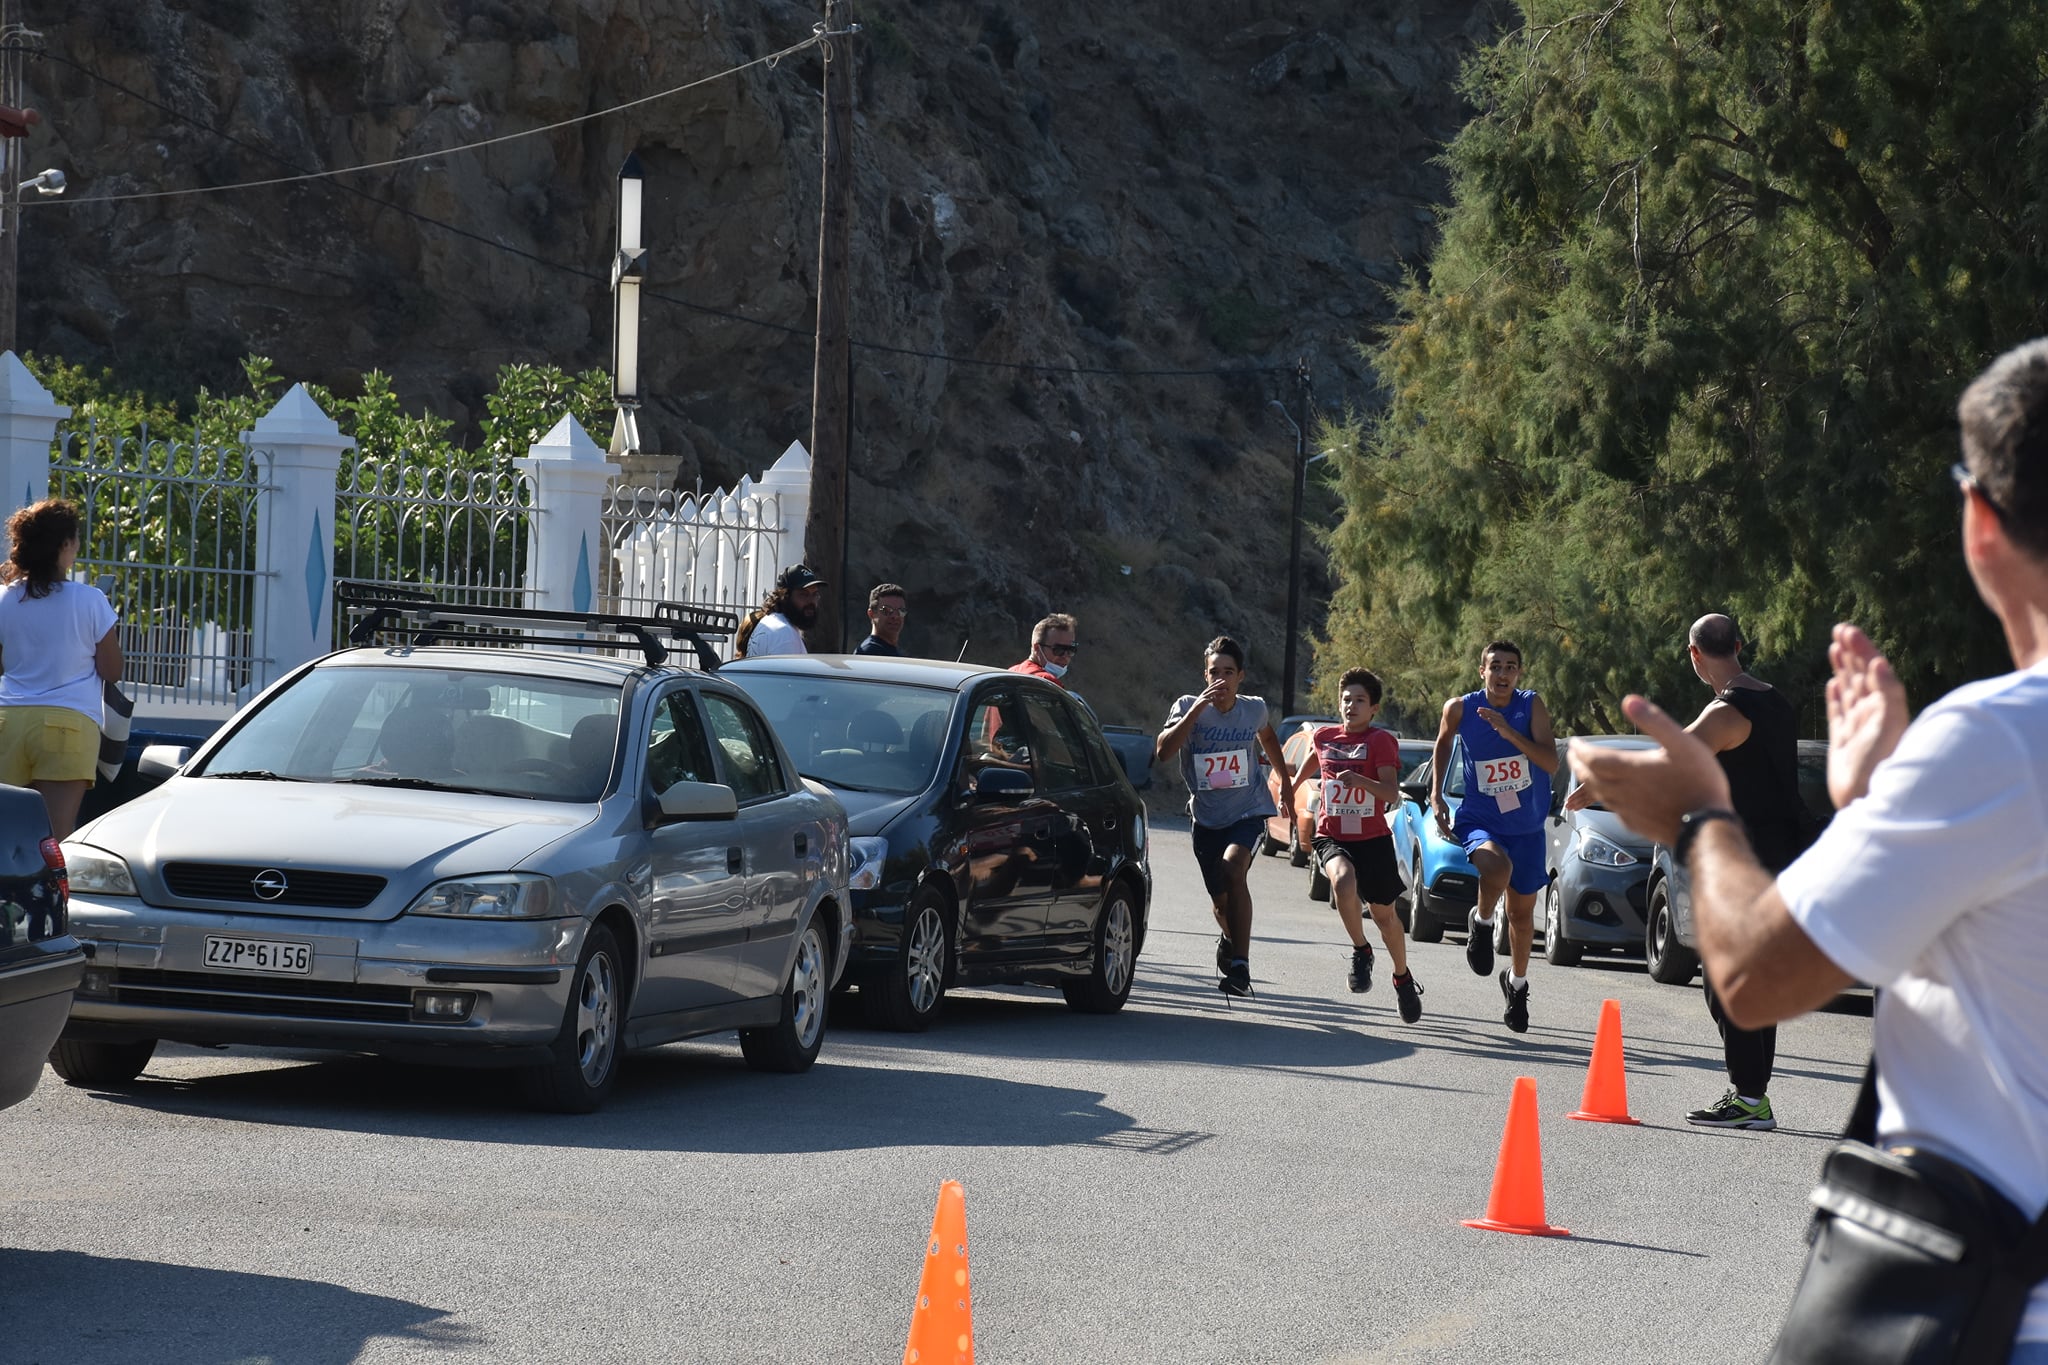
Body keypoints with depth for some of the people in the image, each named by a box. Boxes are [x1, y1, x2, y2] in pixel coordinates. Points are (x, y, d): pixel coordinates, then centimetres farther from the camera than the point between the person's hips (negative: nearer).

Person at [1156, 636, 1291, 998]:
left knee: (1232, 869, -29)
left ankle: (1240, 967, -27)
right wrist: (1197, 709, -33)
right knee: (1221, 901, 5)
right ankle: (1232, 940, 44)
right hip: (1207, 818, 1)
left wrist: (1285, 783, 26)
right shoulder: (1188, 707, -11)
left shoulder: (1254, 709, -3)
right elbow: (1163, 751, -27)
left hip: (1248, 812, -1)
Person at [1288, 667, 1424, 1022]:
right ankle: (1360, 950, -13)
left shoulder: (1381, 741, -8)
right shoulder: (1323, 737, 3)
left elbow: (1392, 794, -19)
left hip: (1373, 839, -1)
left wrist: (1362, 781, -37)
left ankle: (1403, 979, 32)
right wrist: (1292, 787, 40)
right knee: (1343, 880, -33)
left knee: (1384, 914, 9)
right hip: (1332, 837, 1)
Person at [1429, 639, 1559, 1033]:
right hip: (1479, 821, -2)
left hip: (1527, 827, 2)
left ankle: (1517, 982, 39)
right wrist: (1436, 796, 4)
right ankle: (1482, 923, -4)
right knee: (1497, 866, -36)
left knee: (1522, 911, 13)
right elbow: (1443, 743, 13)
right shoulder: (1460, 708, -9)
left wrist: (1509, 733, -33)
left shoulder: (1531, 706, -11)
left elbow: (1551, 763, -21)